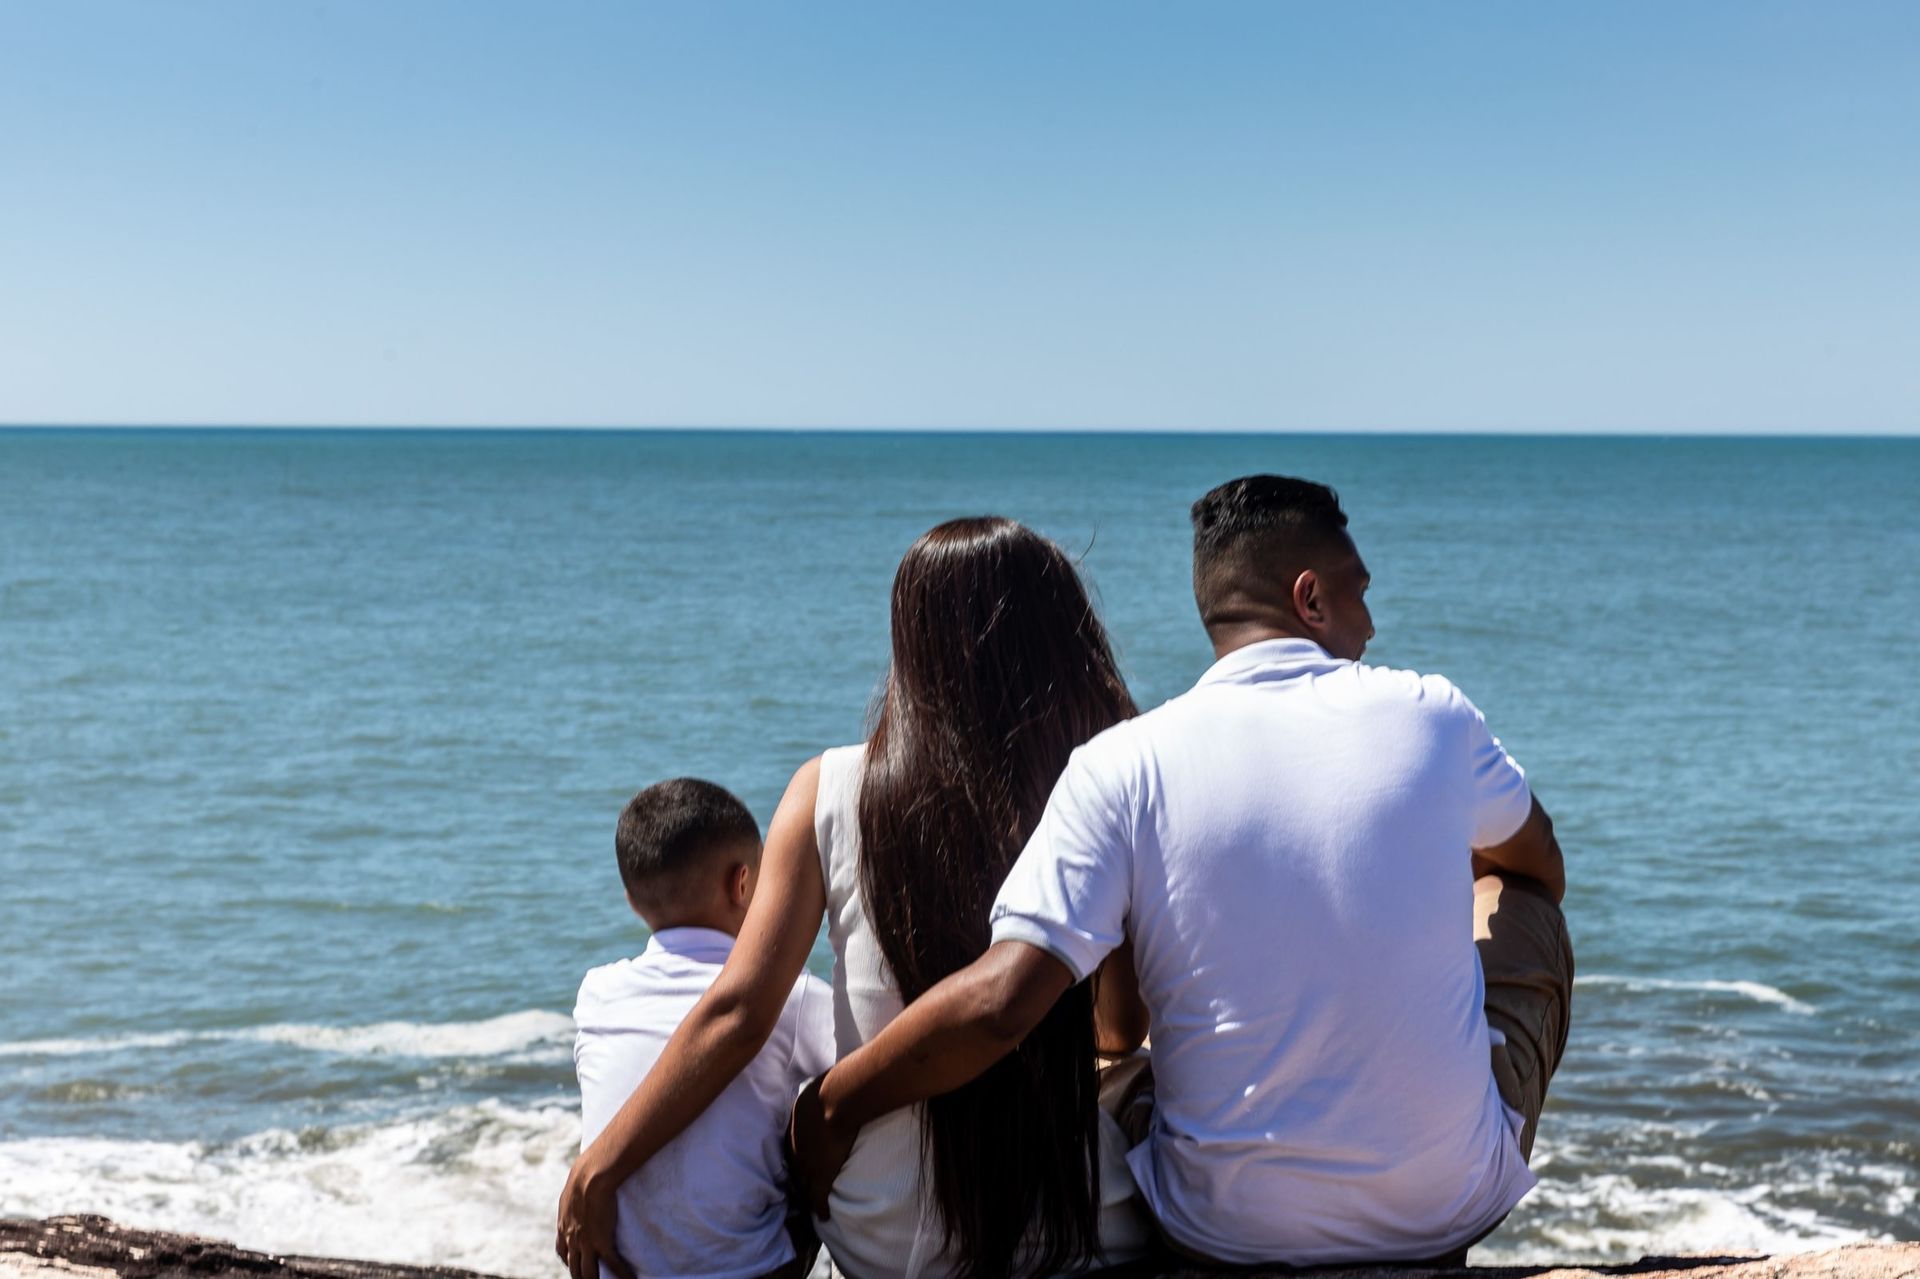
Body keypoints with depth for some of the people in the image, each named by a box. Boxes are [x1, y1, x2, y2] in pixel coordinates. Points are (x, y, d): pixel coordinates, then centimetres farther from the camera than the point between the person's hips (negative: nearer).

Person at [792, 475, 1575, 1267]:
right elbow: (1545, 868, 16)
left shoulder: (1125, 765, -11)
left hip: (1227, 1232, -1)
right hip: (1451, 1212, 1)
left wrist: (827, 1109, -5)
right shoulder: (1431, 716, -6)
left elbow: (999, 1003, -20)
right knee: (1519, 903, 27)